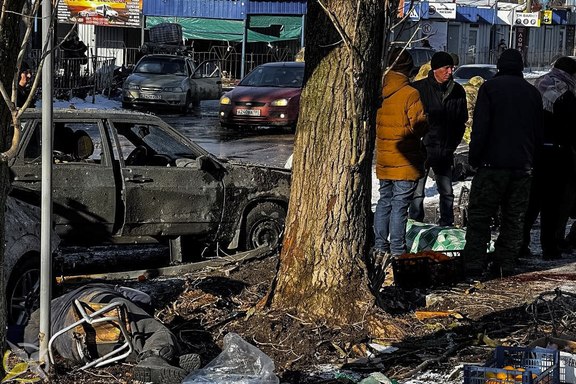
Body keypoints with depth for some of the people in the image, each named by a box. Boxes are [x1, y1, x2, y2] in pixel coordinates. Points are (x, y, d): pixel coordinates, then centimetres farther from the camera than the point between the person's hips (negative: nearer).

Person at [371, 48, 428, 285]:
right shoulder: (410, 94, -16)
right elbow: (419, 125, -16)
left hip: (383, 159, 6)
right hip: (405, 161, -6)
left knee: (384, 202, 16)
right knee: (399, 206, -1)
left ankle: (379, 249, 17)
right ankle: (397, 253, 1)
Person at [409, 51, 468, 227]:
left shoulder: (457, 91, 5)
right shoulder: (418, 88, -6)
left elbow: (461, 121, 13)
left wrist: (452, 145, 6)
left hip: (445, 152, 3)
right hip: (422, 149, -3)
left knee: (447, 191, 8)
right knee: (417, 192, 0)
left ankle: (447, 224, 18)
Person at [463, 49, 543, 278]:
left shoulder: (490, 87, -5)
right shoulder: (533, 93, 9)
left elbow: (480, 127, -11)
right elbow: (539, 133, 13)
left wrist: (474, 158, -3)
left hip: (492, 164, -4)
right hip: (523, 166, 4)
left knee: (479, 216, 0)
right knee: (514, 219, 10)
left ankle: (474, 268, -6)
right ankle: (505, 266, 11)